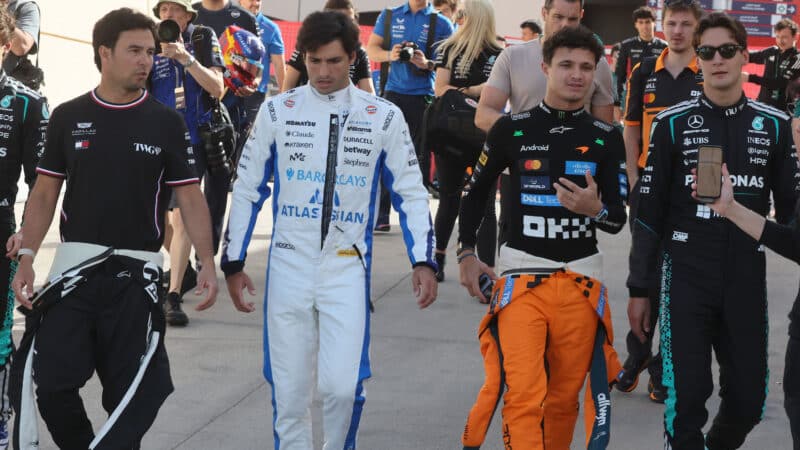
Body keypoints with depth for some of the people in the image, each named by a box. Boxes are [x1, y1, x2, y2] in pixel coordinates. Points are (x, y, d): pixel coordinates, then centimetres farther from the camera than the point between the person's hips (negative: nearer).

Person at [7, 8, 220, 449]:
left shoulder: (166, 123, 3)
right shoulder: (68, 117, 5)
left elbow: (189, 196, 3)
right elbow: (45, 193, 8)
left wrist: (207, 263, -7)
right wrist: (26, 256, -3)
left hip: (136, 272, -1)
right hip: (75, 264, 1)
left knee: (129, 394, 2)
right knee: (51, 383, -6)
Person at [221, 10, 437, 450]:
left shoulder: (384, 117, 0)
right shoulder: (277, 112, 1)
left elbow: (410, 192, 4)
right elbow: (247, 189, 7)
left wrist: (423, 261, -5)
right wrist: (233, 262, 6)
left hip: (347, 268, -1)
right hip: (288, 266, 1)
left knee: (343, 385, -11)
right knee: (288, 389, 4)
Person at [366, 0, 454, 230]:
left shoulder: (441, 23, 4)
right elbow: (372, 49, 9)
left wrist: (428, 64, -20)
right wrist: (390, 55, -12)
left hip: (423, 97, -1)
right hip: (392, 94, 2)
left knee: (420, 158, 1)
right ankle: (380, 216, 3)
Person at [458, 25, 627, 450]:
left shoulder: (606, 138, 5)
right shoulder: (511, 129, 2)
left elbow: (618, 220, 5)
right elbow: (475, 191, 14)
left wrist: (596, 209, -17)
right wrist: (466, 253, 5)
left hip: (580, 279, 2)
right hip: (521, 275, -2)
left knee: (565, 398, 9)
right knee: (522, 395, -13)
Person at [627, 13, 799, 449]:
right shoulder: (673, 123, -1)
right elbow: (650, 211, 2)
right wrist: (639, 289, 1)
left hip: (748, 280, 2)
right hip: (686, 279, -2)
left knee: (748, 401, 6)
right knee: (686, 397, -5)